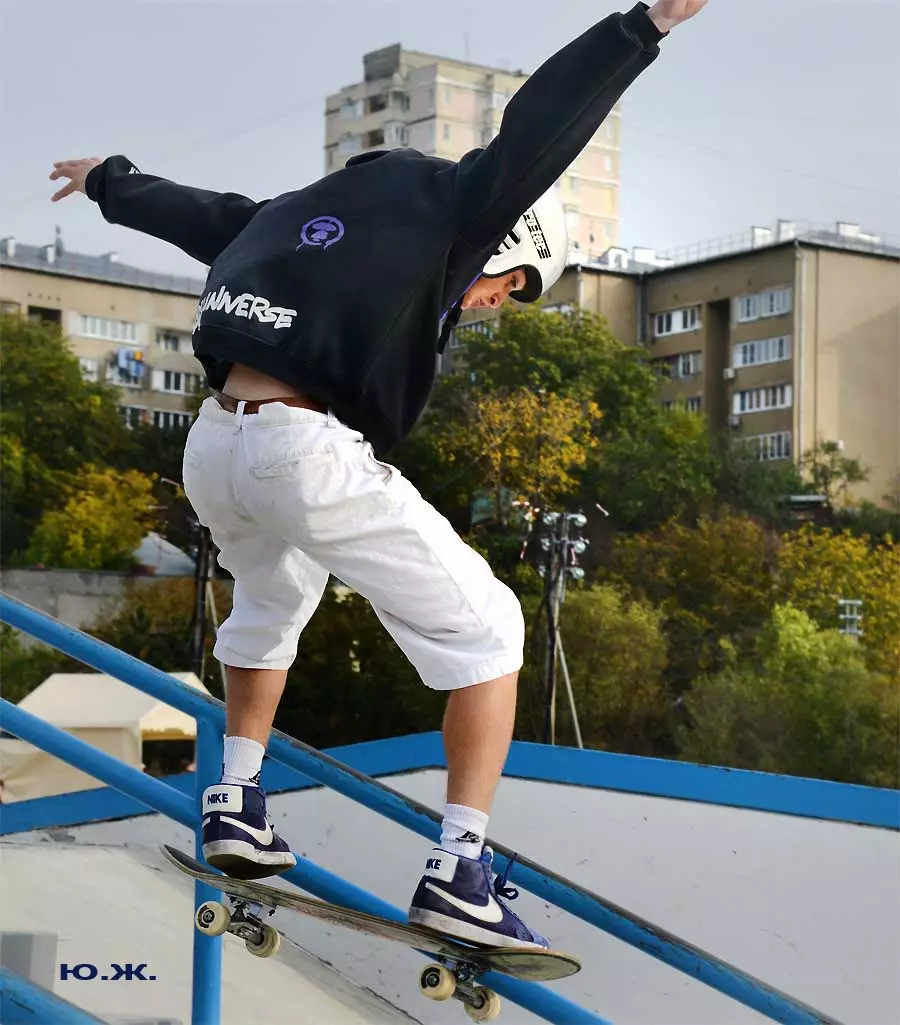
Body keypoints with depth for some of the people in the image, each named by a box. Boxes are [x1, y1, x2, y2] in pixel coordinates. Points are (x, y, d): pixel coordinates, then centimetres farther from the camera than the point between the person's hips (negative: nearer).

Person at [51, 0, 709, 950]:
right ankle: (459, 870, -1)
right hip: (308, 454, -8)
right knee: (484, 628, 5)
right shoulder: (448, 212, 1)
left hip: (213, 445, 8)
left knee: (274, 597, 38)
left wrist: (112, 183, 54)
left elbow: (201, 213, 35)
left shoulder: (316, 206, 22)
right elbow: (534, 137, -12)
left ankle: (236, 801, 36)